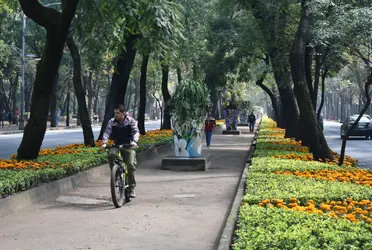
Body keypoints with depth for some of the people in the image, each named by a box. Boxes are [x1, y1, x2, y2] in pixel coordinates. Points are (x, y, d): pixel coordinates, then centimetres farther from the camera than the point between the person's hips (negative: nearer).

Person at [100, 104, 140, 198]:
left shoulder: (131, 121, -4)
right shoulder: (112, 122, 2)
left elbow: (136, 132, -15)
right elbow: (107, 132, -7)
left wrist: (134, 141, -36)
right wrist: (104, 143, -27)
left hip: (128, 146, -2)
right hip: (116, 146, 2)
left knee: (131, 165, -19)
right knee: (111, 154, -32)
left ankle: (132, 188, -8)